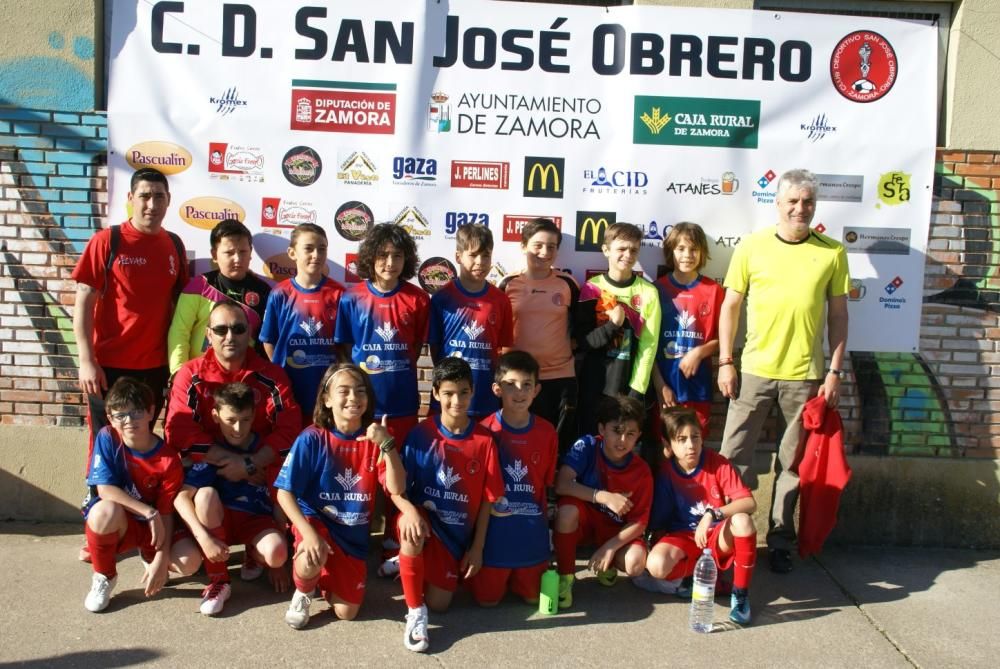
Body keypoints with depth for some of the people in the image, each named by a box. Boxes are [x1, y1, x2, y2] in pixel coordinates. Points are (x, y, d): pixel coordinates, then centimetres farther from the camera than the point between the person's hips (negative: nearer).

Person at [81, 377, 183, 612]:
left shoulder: (168, 459, -15)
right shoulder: (107, 438, -14)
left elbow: (166, 512, -14)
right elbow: (104, 489, -20)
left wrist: (161, 558, -22)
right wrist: (149, 512, -26)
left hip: (151, 528, 1)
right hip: (116, 523, -1)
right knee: (107, 510, -37)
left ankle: (149, 555, 17)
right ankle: (104, 577, -8)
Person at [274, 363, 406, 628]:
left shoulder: (374, 438, -6)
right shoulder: (312, 439, -15)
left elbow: (396, 488, -17)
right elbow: (284, 492, -14)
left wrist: (387, 445, -30)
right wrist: (308, 533, -26)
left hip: (354, 536, 3)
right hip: (315, 520, -3)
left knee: (346, 613, 0)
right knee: (312, 559, -36)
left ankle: (327, 576, 33)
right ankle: (303, 591, 1)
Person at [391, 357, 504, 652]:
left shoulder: (484, 441, -8)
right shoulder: (420, 434, -10)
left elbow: (487, 499, -2)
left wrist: (477, 547, -2)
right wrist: (409, 510, -31)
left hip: (457, 531, 2)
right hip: (423, 518, -1)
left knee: (439, 603, -3)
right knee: (412, 532, -38)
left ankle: (417, 565, 31)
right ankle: (415, 612, -19)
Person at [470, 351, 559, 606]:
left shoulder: (547, 432, -5)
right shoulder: (486, 431, -14)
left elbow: (547, 482, 6)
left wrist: (538, 514, 0)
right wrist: (488, 505, -19)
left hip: (532, 528, 3)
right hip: (495, 526, -2)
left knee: (533, 597, 11)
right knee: (488, 599, 6)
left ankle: (518, 576, 41)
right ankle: (480, 571, 37)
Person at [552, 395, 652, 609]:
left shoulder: (641, 472, -15)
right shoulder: (587, 446, -18)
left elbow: (639, 522, -11)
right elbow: (561, 484, -29)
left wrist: (610, 547, -23)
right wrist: (605, 497, -36)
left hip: (617, 530, 1)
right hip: (584, 519, -1)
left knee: (635, 565, -28)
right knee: (567, 510, -35)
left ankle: (607, 563, 10)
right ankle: (565, 576, -13)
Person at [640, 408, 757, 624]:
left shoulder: (718, 463, -9)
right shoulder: (665, 471, -7)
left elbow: (749, 503, -19)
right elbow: (657, 520, 0)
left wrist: (712, 514, -30)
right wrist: (657, 539, -17)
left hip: (717, 536, 0)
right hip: (681, 537, 0)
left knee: (742, 521, -34)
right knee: (656, 565, -34)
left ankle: (740, 593, -15)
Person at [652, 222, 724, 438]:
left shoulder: (714, 291, 0)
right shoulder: (657, 289, -1)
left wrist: (699, 352, -13)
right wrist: (659, 385, -6)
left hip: (698, 387, 0)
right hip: (663, 385, 0)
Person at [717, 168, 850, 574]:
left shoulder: (832, 252, 2)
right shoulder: (751, 246, 1)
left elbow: (838, 315, 6)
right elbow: (730, 306, 3)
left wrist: (835, 372, 0)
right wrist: (725, 362, -2)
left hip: (805, 375, 1)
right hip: (754, 370, 0)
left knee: (792, 463, 10)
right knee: (734, 456, 2)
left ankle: (780, 540, 24)